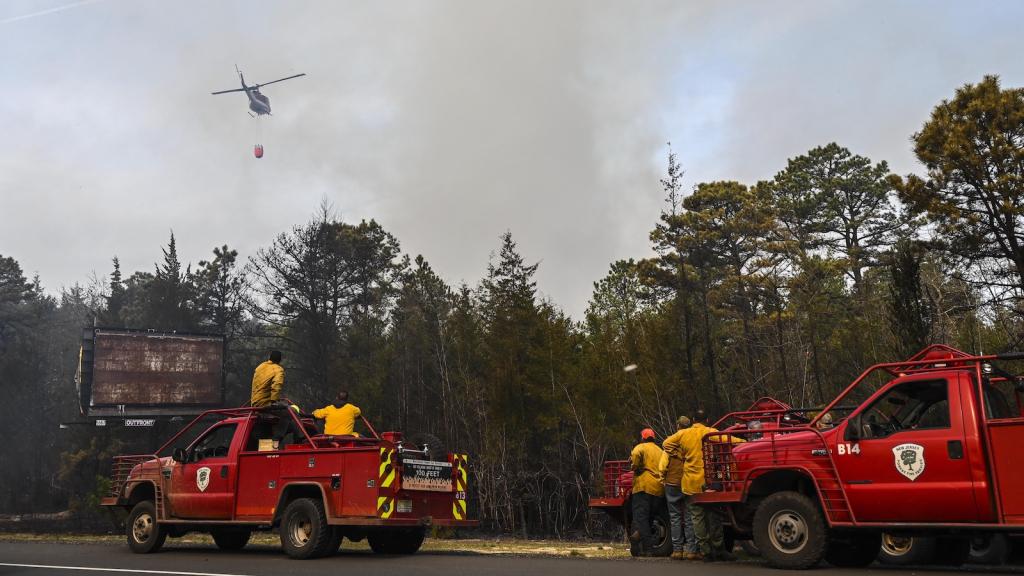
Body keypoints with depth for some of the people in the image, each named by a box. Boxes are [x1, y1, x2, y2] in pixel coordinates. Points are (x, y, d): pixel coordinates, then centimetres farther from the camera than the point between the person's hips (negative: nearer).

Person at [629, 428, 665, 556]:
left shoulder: (641, 447, 2)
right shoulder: (660, 451, 22)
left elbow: (635, 455, -19)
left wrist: (635, 467, -5)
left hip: (643, 486, -6)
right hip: (659, 489, 6)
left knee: (641, 517, -6)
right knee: (650, 517, 18)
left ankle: (648, 548, -13)